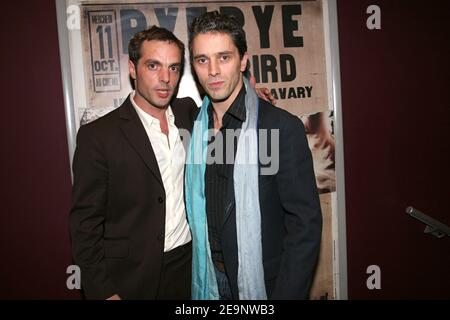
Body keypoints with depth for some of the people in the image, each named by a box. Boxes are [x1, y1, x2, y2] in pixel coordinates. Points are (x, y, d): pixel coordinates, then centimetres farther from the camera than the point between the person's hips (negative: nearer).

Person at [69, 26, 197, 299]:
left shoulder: (189, 113, -1)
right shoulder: (97, 135, -13)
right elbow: (85, 223, -10)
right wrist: (103, 292, -12)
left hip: (189, 266, 4)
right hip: (131, 278, -4)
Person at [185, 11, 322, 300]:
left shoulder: (283, 127, -18)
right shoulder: (195, 126, -2)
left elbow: (306, 223, -16)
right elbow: (195, 208, 6)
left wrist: (286, 294, -18)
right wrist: (197, 273, 1)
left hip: (263, 283, -4)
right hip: (208, 278, 4)